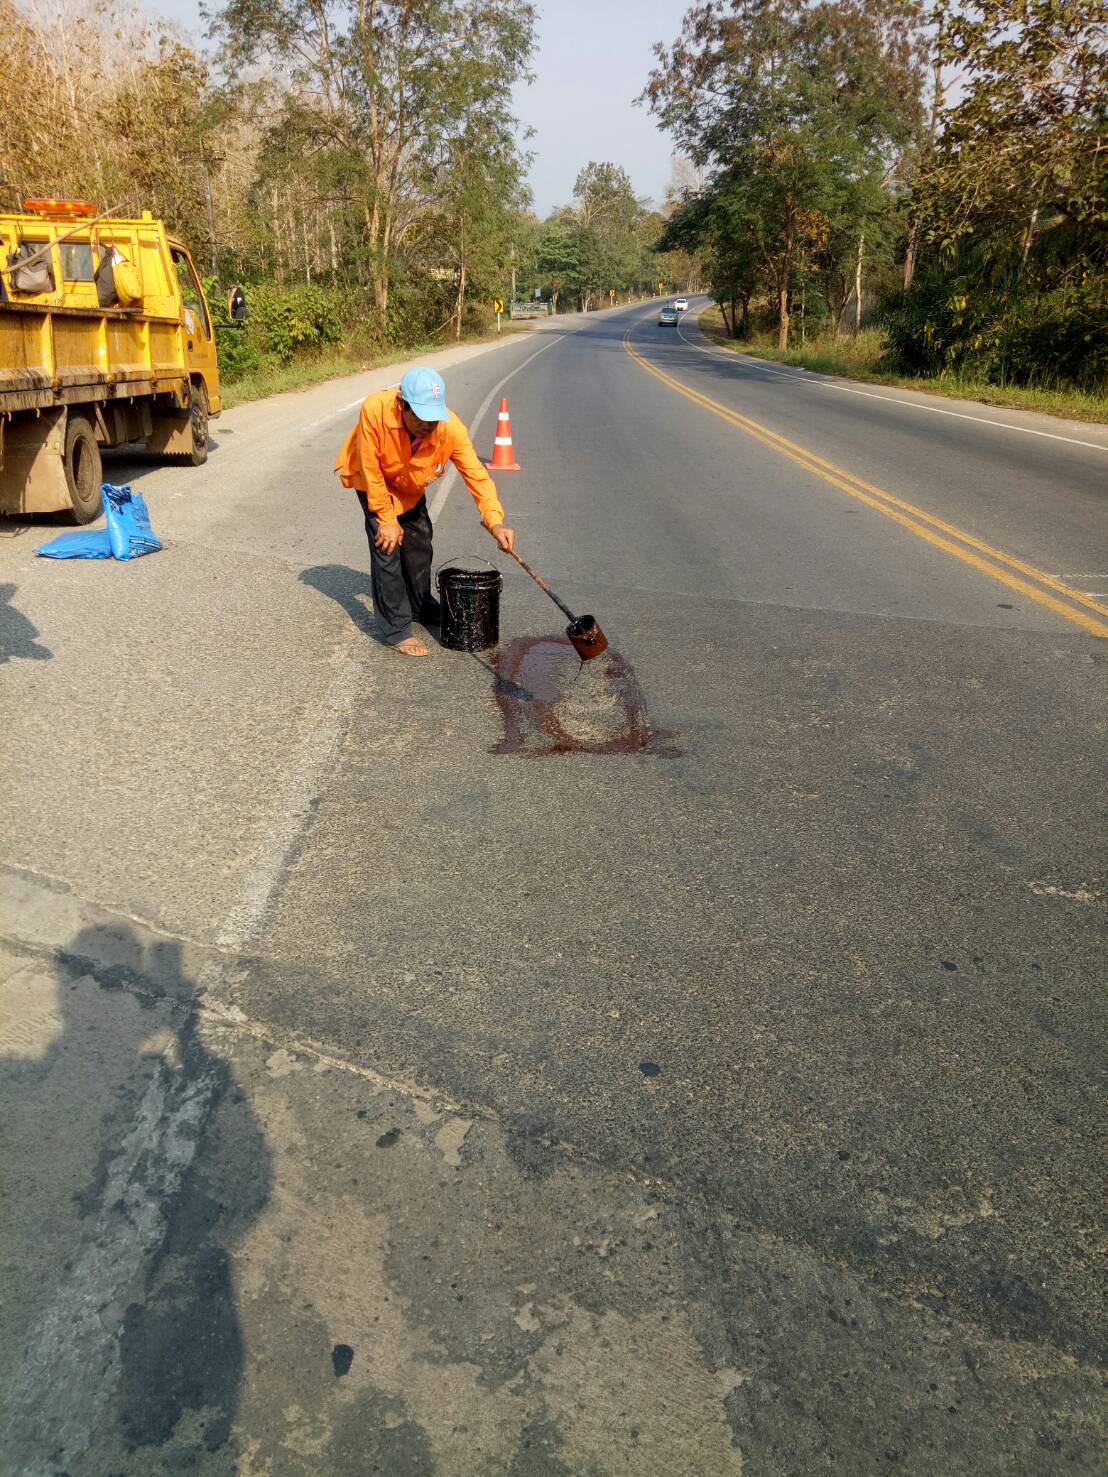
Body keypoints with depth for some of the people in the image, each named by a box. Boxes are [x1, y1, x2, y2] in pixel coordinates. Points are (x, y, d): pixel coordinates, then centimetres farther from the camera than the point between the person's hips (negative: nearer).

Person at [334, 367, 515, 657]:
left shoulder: (451, 428, -35)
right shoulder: (375, 410, -41)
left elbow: (476, 474, -30)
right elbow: (370, 470, -30)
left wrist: (495, 522, -41)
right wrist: (386, 519, -24)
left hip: (411, 484, 4)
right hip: (372, 480, -4)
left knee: (420, 542, 15)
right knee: (387, 546, -13)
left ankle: (421, 607, 41)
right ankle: (395, 629, -2)